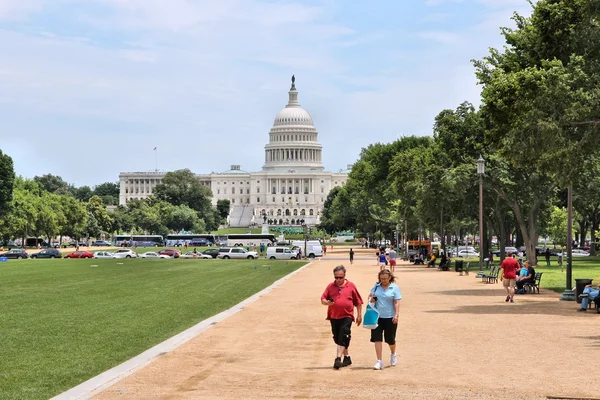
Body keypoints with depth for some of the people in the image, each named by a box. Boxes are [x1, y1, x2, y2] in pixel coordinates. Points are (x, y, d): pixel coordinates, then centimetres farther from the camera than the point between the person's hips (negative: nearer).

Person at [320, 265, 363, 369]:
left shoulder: (351, 286, 1)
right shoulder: (330, 286, 6)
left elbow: (358, 302, 7)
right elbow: (322, 299, 6)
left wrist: (359, 315, 6)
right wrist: (327, 302, -17)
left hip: (346, 316, -4)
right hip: (334, 317, 4)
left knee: (343, 338, -14)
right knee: (338, 339, 12)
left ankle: (338, 359, -16)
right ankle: (347, 357, 27)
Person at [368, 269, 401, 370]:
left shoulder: (394, 288, -3)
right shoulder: (376, 286, 6)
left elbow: (396, 303, -6)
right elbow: (370, 295, 17)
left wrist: (396, 315, -15)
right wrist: (370, 299, -7)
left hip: (390, 317, -2)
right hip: (377, 316, 3)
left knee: (390, 339, 10)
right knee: (377, 339, -4)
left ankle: (393, 354, 41)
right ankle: (379, 361, 0)